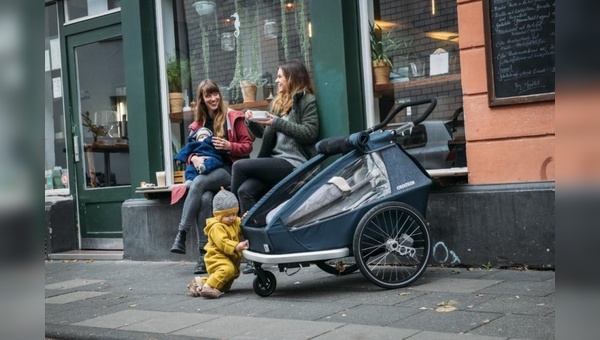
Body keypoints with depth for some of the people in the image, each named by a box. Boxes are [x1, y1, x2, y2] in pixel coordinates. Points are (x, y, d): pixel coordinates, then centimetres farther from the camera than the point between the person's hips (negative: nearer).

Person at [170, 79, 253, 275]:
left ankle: (181, 235, -29)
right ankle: (203, 254, -31)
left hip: (228, 169, -3)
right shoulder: (197, 124, 17)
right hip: (205, 171, 3)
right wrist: (194, 158, -8)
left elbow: (247, 146, 3)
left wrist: (229, 146, -16)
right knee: (204, 199, -31)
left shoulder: (232, 118, 5)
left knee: (198, 183, -34)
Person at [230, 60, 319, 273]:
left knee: (240, 166, -21)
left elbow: (310, 133, -12)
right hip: (277, 162, 7)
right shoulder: (278, 102, 23)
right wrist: (251, 122, 2)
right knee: (246, 190, -21)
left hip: (294, 163, -7)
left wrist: (278, 122, -15)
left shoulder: (306, 100, 1)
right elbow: (264, 133, 22)